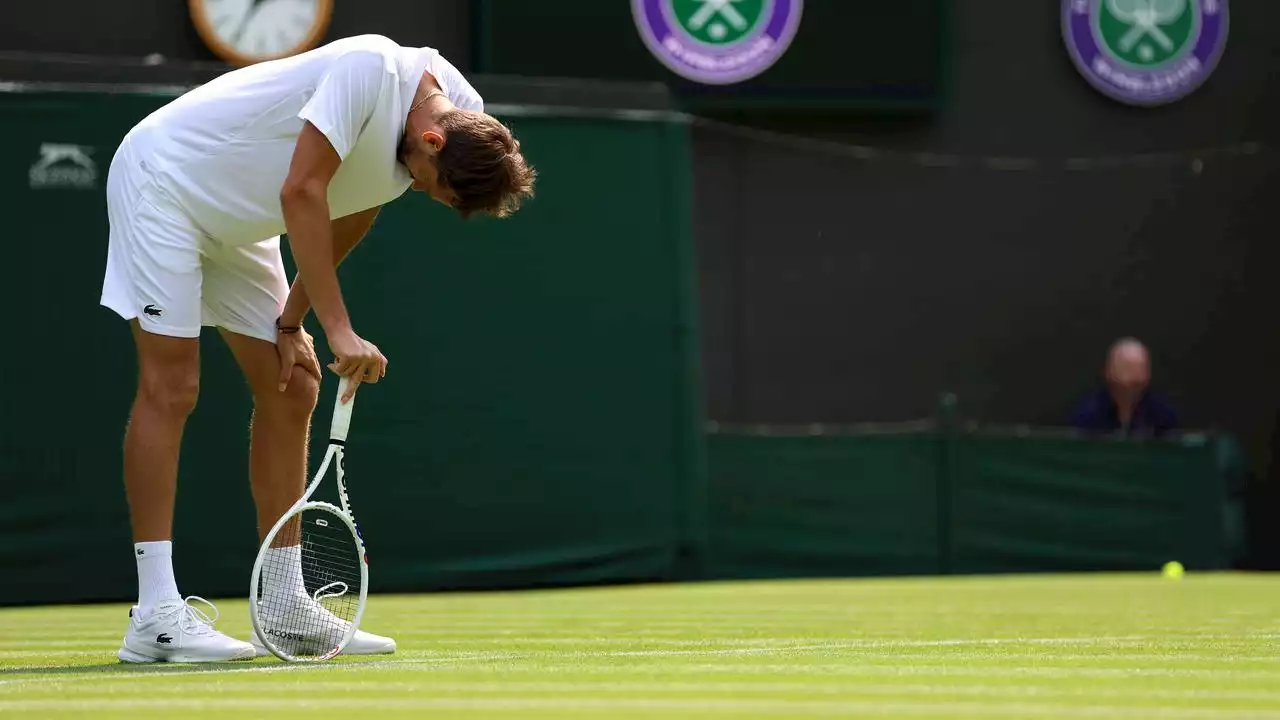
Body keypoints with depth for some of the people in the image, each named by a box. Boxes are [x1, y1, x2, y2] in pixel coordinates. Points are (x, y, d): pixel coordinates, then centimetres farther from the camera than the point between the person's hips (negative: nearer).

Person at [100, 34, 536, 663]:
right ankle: (155, 616, -15)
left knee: (291, 389, 3)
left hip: (235, 228, 9)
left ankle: (284, 608, 10)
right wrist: (339, 329, -36)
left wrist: (291, 321, 0)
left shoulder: (459, 124, -6)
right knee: (172, 386, -14)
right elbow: (302, 192, -35)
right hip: (164, 179, -9)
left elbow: (346, 222, 5)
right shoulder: (370, 68, -31)